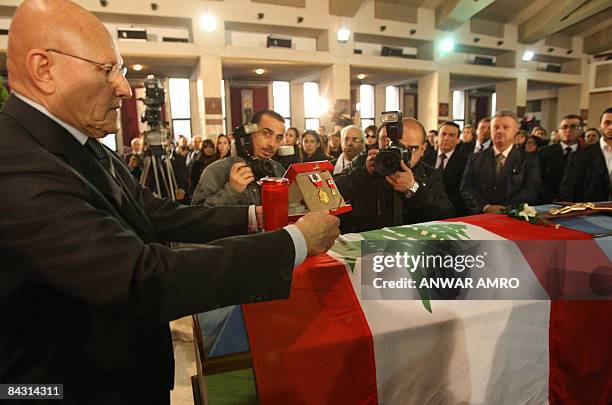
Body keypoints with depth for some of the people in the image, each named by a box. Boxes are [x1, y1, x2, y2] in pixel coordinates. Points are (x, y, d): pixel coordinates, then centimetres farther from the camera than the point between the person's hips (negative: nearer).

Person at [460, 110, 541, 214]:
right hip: (480, 216, 2)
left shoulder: (529, 160, 9)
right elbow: (466, 187, 3)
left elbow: (531, 191, -1)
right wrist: (486, 207, -12)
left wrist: (504, 208, -15)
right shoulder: (475, 158, 12)